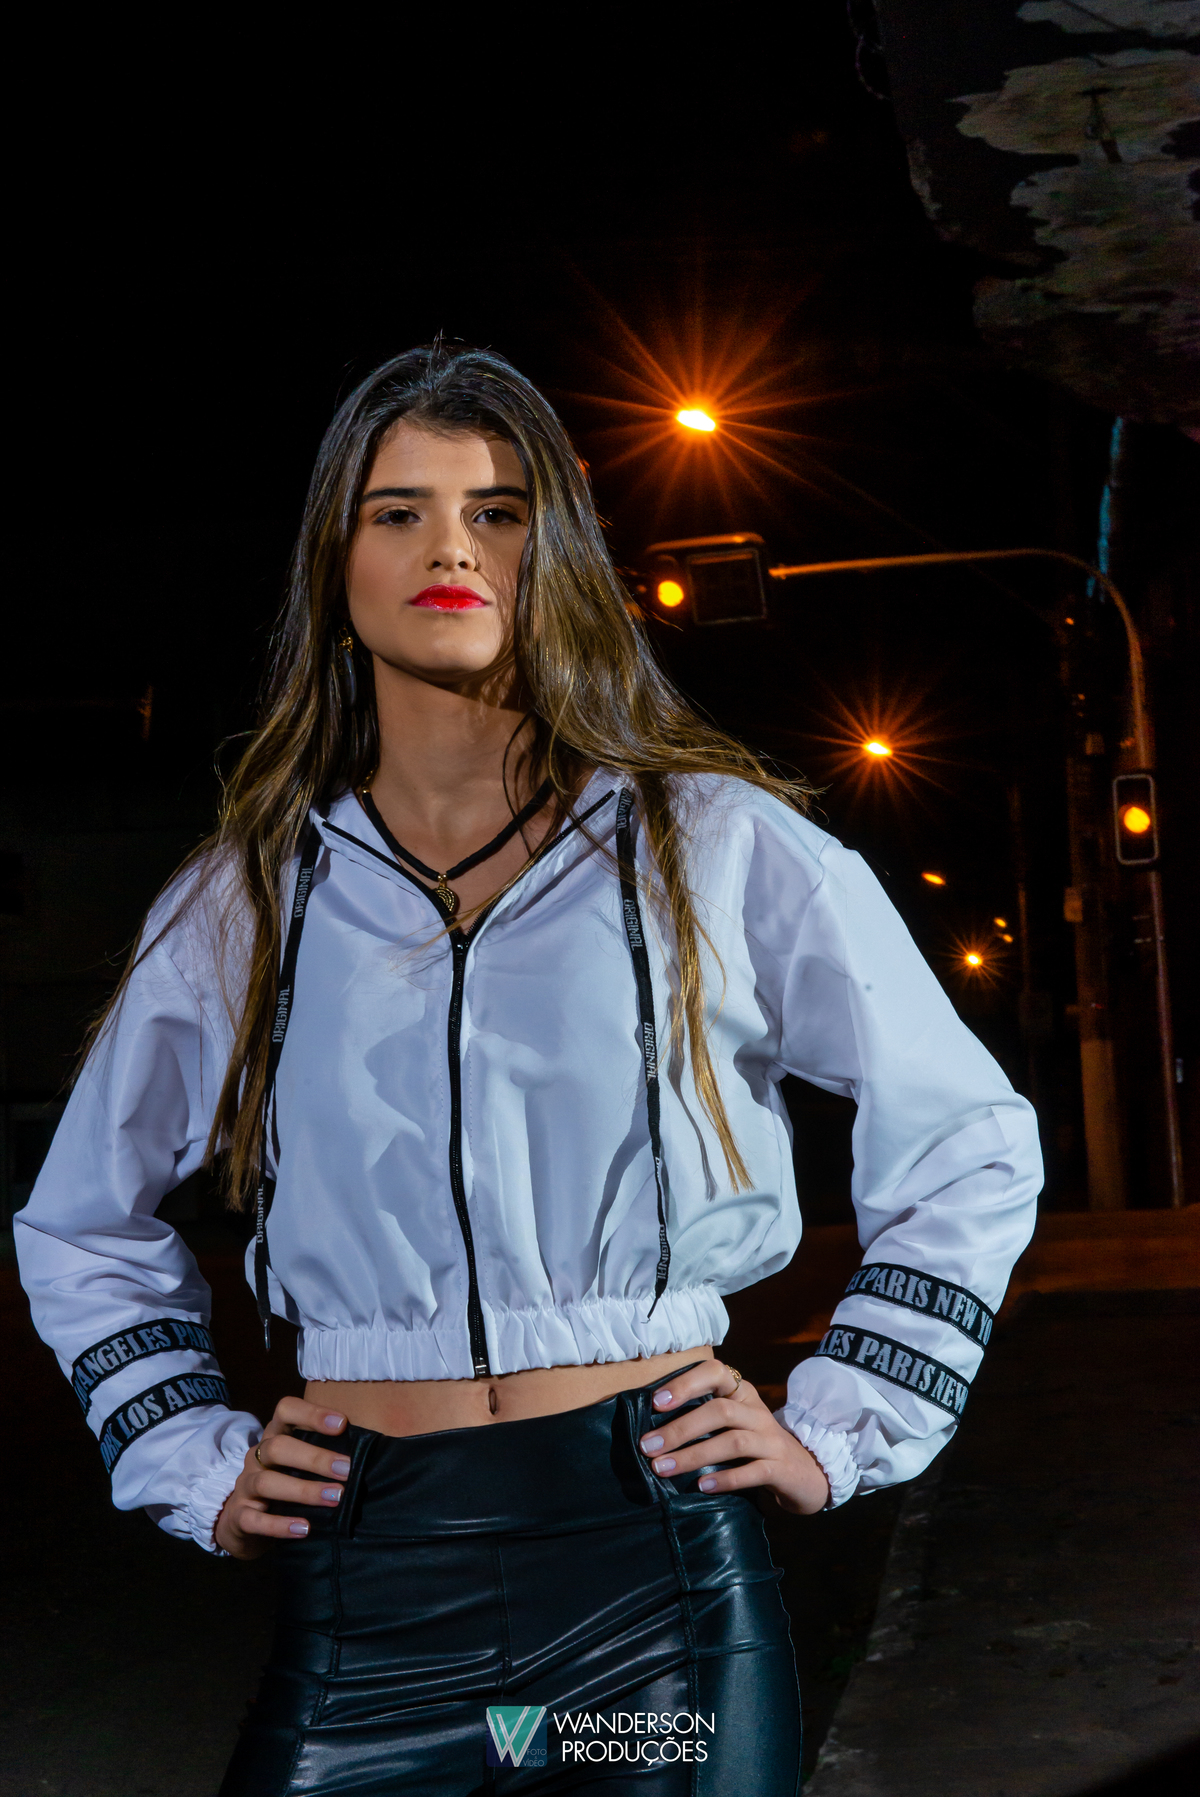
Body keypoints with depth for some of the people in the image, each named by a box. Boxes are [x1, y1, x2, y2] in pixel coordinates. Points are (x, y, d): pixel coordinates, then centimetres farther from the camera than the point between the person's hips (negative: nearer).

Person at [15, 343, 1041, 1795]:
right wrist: (195, 1469, 9)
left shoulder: (718, 847, 0)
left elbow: (970, 1151, 7)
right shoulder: (242, 901, 6)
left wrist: (836, 1436, 2)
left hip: (657, 1564, -1)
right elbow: (80, 1228, 20)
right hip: (362, 1585, 2)